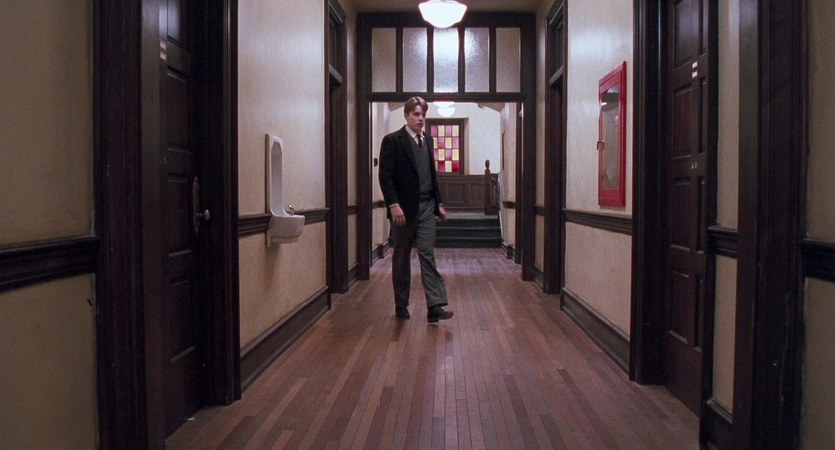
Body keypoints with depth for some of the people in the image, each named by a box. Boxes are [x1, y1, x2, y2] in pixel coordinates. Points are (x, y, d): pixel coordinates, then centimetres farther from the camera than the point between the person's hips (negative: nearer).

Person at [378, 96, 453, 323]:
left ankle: (435, 306, -8)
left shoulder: (428, 139, 12)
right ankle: (401, 305, 19)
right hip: (404, 208, -4)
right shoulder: (392, 140, -6)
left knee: (427, 255, -4)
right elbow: (385, 176, -11)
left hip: (427, 206, 4)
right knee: (401, 258, 7)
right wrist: (393, 205, -20)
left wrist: (439, 203, 14)